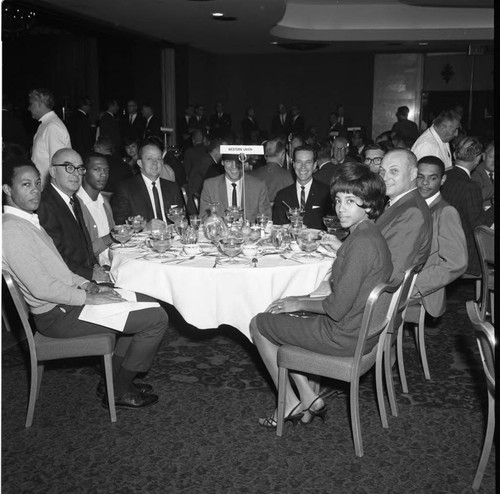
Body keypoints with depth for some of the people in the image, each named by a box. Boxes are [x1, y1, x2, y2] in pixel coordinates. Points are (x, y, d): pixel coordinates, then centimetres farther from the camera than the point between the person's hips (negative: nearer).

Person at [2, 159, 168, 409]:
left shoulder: (27, 220, 12)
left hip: (67, 298, 11)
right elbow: (41, 288, -25)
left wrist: (87, 285, 5)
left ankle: (115, 379, 20)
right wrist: (89, 297, -16)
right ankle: (119, 391, 6)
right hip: (58, 315, -11)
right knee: (157, 318, -11)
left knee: (145, 302, 17)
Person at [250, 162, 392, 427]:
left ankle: (291, 405, 18)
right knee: (277, 318, 22)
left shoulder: (362, 243, -26)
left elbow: (337, 308, -25)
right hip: (360, 328, 10)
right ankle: (309, 398, 19)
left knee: (258, 324, 8)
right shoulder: (369, 235, 6)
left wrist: (298, 304, -8)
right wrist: (300, 300, 6)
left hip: (343, 336, -10)